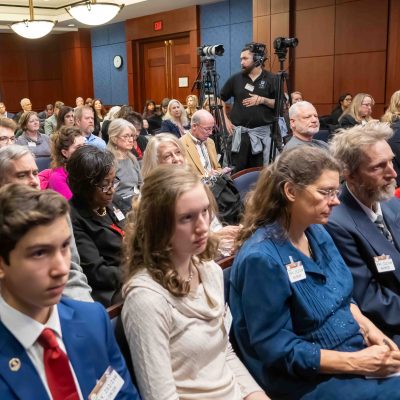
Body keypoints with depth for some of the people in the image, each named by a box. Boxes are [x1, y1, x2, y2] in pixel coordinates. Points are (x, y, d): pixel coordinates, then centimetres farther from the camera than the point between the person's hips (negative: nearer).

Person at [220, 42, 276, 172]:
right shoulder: (236, 78, 5)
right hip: (239, 131, 1)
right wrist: (226, 120, 2)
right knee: (237, 171, 3)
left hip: (262, 132, -1)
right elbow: (220, 99, 12)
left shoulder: (271, 79, 1)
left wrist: (263, 100, -15)